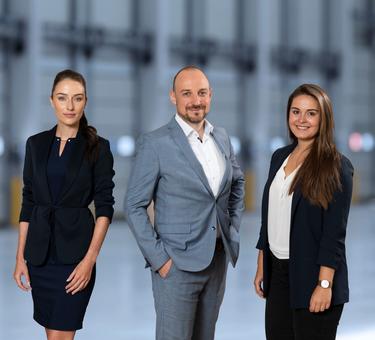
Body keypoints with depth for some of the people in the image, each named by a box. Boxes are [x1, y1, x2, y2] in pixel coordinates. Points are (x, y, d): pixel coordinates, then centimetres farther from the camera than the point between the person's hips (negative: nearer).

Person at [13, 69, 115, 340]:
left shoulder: (98, 147, -3)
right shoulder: (36, 144, 7)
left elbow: (105, 206, -6)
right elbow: (28, 202, 9)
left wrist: (90, 259, -14)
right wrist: (21, 256, 5)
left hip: (74, 252, -4)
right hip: (40, 252, 4)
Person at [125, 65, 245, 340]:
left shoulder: (222, 138, 8)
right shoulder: (155, 144, -11)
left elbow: (237, 182, 25)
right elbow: (135, 206, -9)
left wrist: (233, 227, 14)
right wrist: (159, 258, -13)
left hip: (218, 260, 6)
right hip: (178, 265, -6)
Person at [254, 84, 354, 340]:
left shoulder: (336, 166, -9)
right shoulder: (280, 157, 10)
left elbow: (335, 232, -13)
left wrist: (324, 284, -18)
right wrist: (262, 267, 13)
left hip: (311, 276, -6)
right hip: (278, 272, 6)